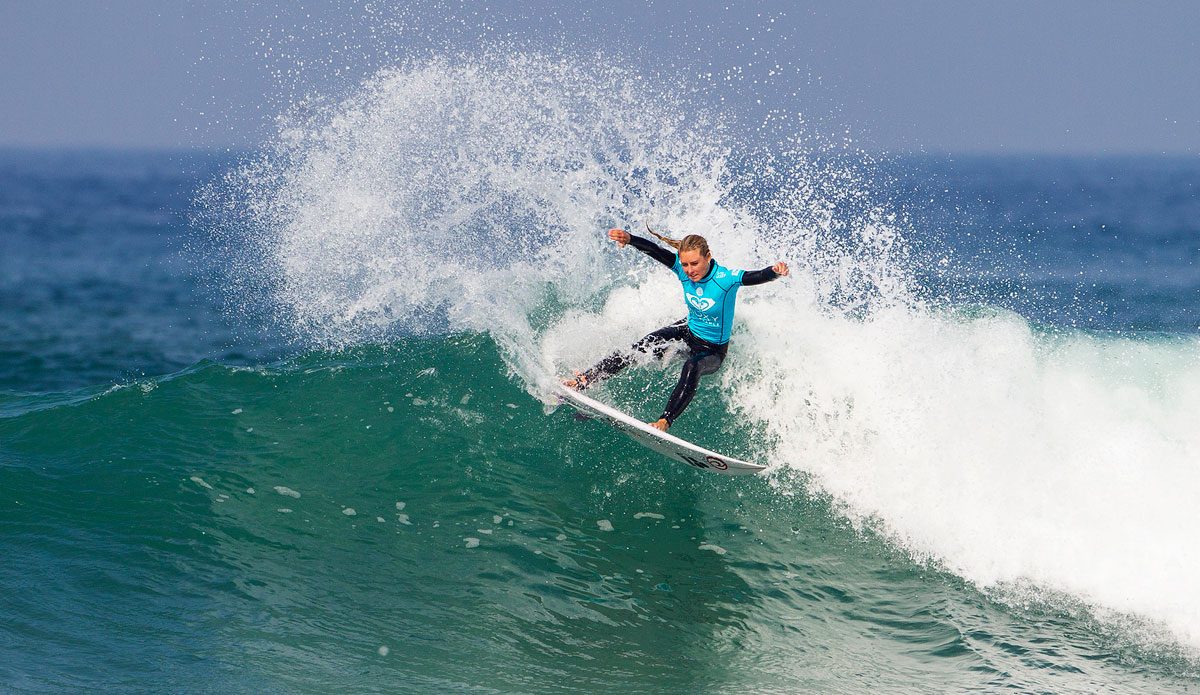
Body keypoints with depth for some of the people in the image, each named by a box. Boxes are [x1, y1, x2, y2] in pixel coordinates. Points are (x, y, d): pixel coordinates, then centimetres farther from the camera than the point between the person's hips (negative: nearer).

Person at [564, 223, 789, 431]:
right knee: (643, 347, -14)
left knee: (692, 368, -37)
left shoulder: (726, 278, -27)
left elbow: (757, 277, -40)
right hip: (688, 332, 5)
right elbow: (654, 251, -24)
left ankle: (664, 422, -42)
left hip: (713, 351, -5)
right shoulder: (683, 270, -15)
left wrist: (774, 272, -63)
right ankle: (584, 380, -10)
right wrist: (628, 239, -42)